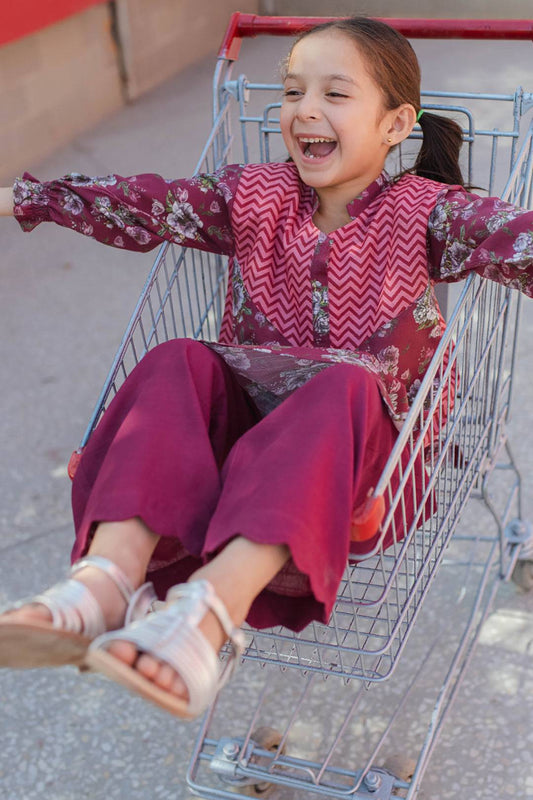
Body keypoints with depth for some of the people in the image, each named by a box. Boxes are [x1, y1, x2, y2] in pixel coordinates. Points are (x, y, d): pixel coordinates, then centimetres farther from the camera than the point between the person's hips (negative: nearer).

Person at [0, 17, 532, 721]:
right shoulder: (256, 197, 9)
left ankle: (211, 608, -49)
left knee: (346, 386, -34)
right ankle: (110, 577, -38)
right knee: (179, 363, -22)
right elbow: (144, 207, 0)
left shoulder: (421, 213, -3)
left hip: (365, 456, -3)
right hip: (242, 427, 4)